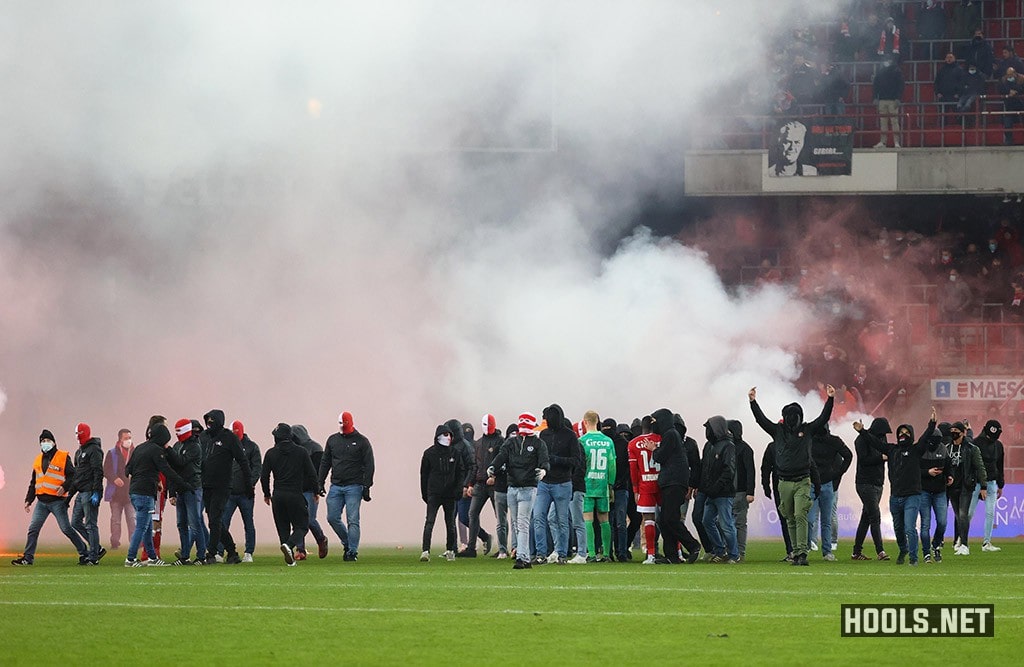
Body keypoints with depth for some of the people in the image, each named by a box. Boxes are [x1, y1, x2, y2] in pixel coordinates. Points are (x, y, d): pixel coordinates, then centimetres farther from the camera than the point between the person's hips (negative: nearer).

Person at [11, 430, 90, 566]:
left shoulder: (64, 457, -2)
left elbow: (72, 476, -6)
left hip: (57, 502, -6)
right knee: (33, 529, 1)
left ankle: (84, 553, 3)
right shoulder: (38, 460, 16)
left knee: (66, 529, -6)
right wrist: (29, 500, 16)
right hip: (42, 502, 6)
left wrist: (65, 487, -23)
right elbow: (33, 482, 21)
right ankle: (28, 557, 7)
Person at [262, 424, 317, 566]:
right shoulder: (301, 452, 0)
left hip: (278, 497, 2)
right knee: (301, 525, 5)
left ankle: (289, 559, 5)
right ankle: (289, 545, -24)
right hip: (296, 495, -2)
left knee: (283, 528, 12)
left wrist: (266, 494, 18)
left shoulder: (271, 453, 2)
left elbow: (264, 476, 4)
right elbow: (312, 475, 0)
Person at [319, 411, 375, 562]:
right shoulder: (332, 440, 13)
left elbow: (368, 465, -2)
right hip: (336, 486, 5)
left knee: (352, 520, -7)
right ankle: (348, 543, 19)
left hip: (353, 487, -5)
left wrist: (366, 487, -9)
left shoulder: (361, 441, 0)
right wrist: (320, 482, 10)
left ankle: (352, 551, -3)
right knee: (332, 518, 0)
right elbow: (325, 462, 18)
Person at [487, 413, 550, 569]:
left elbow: (544, 459, -10)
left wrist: (543, 469, -34)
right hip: (512, 487, 5)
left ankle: (522, 557, -19)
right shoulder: (511, 442, 14)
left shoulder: (538, 443, 3)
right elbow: (501, 456, -1)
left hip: (528, 488, -5)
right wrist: (493, 467, -21)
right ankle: (526, 559, 13)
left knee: (523, 524, -14)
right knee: (517, 525, 7)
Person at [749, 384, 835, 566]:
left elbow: (824, 418, 1)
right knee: (790, 519, 7)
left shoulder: (807, 430, 7)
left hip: (803, 482, -2)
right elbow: (761, 419, 4)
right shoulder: (778, 431, 9)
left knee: (800, 516, -15)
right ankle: (795, 553, 12)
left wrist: (830, 399, -9)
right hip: (784, 483, 2)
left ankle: (802, 552, -19)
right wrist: (753, 401, -5)